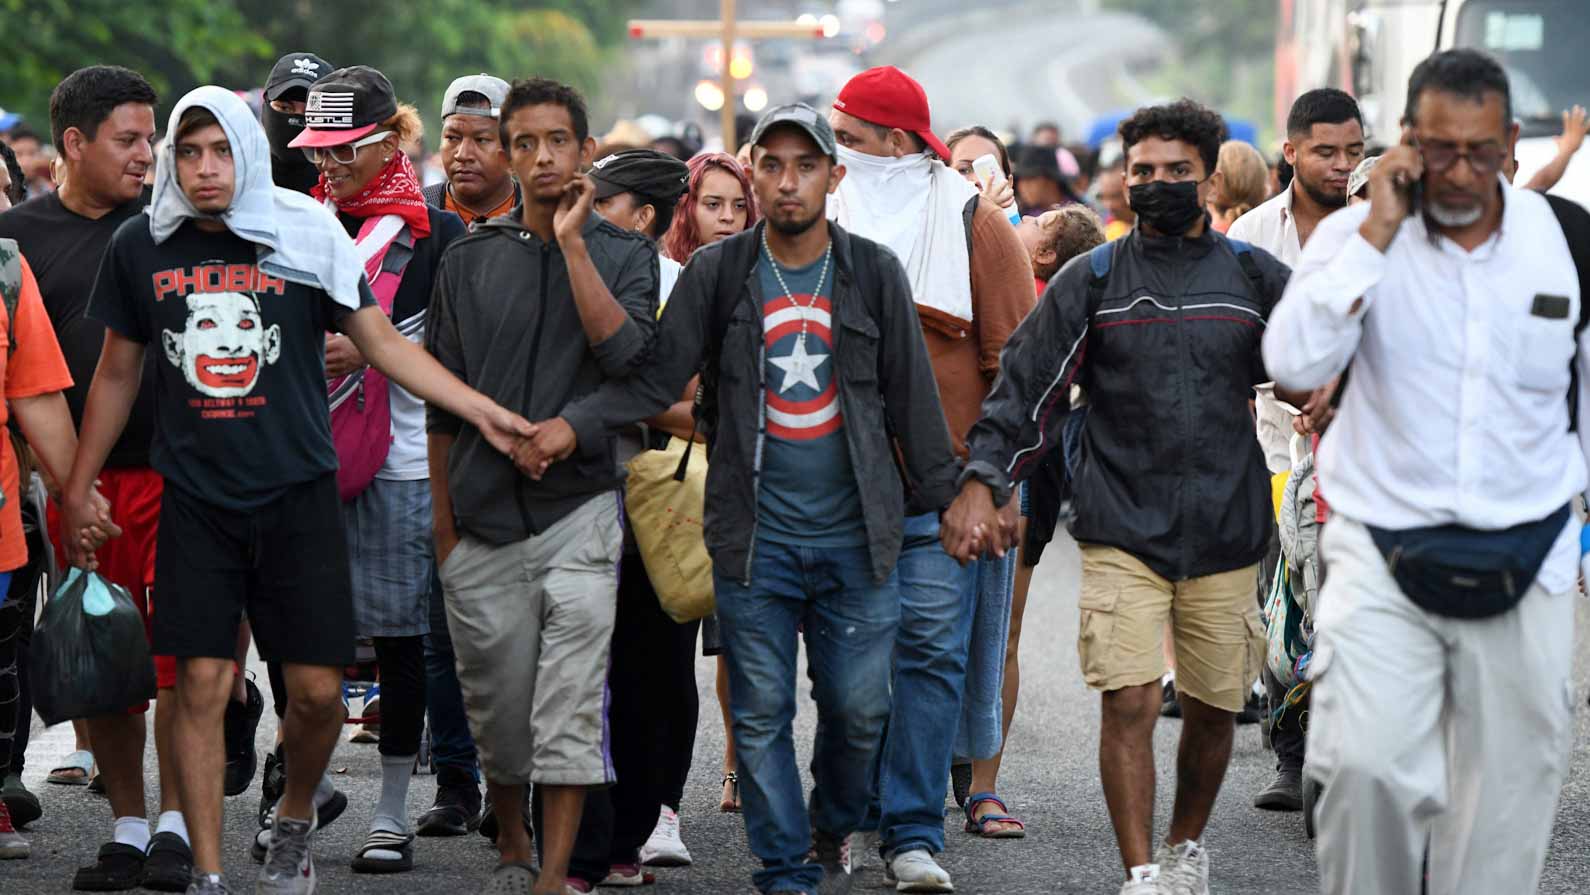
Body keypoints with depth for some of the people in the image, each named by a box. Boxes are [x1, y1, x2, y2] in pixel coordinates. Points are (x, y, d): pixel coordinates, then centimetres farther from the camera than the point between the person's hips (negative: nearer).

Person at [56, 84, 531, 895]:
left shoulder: (307, 234, -4)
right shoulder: (141, 247, 1)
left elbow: (381, 341, -1)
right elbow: (117, 373, 11)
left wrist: (479, 409, -10)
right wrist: (78, 489, 13)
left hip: (297, 492, -1)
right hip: (196, 500, 1)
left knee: (317, 689, -1)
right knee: (201, 684, -3)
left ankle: (294, 821, 27)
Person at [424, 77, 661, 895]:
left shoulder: (623, 254, 5)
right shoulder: (471, 260, 8)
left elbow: (623, 352, -15)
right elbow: (441, 402, 11)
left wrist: (574, 245, -13)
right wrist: (442, 521, 8)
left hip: (580, 506, -2)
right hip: (485, 518, 2)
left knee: (571, 704, -10)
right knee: (496, 705, 8)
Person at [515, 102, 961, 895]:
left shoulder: (873, 272, 2)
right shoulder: (717, 273, 0)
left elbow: (912, 397, 7)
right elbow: (655, 377, -1)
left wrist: (944, 502, 8)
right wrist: (573, 425, -16)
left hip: (856, 534, 0)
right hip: (755, 536, 0)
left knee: (857, 707, 3)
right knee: (762, 715, 2)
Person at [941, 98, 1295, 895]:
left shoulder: (1256, 278, 7)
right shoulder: (1089, 281, 3)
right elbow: (1026, 389, 0)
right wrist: (981, 484, -11)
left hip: (1226, 534, 2)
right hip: (1121, 534, -2)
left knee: (1213, 707, 10)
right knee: (1129, 703, -12)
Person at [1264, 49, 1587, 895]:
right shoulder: (1358, 233, -3)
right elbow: (1295, 363, -19)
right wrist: (1379, 234, -19)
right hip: (1384, 551, -2)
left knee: (1507, 792, 6)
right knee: (1366, 768, -17)